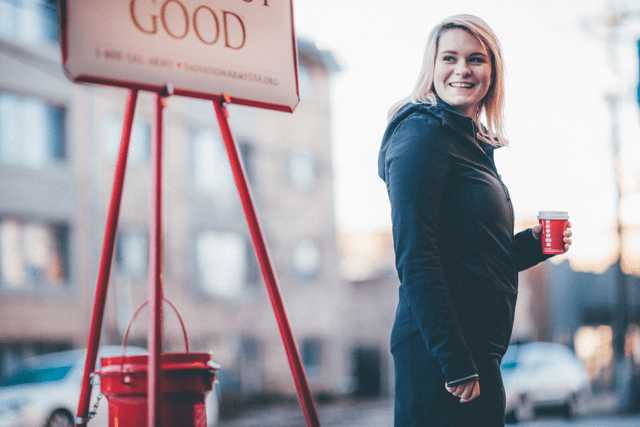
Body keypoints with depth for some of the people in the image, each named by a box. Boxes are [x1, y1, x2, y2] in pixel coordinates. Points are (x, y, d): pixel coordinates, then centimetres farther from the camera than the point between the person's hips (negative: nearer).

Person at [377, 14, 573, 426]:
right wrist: (456, 364, -22)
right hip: (441, 353, -9)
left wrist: (533, 243, 9)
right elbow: (416, 260, -19)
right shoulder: (423, 133, -10)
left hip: (478, 352, 9)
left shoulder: (473, 142, 18)